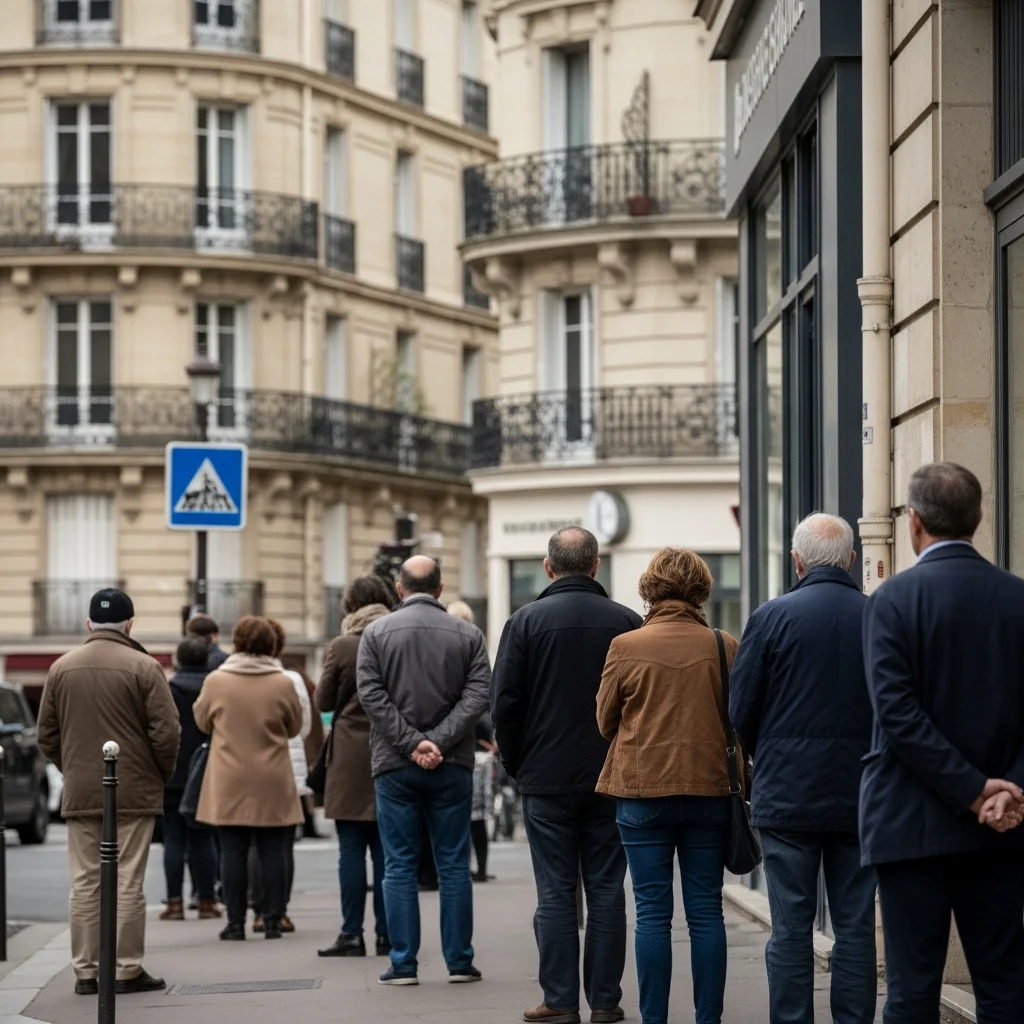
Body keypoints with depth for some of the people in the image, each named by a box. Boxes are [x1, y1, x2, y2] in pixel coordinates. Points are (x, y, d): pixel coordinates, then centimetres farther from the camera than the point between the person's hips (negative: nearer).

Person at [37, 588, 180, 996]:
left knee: (84, 883, 7)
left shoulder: (61, 668, 6)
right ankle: (128, 970, 2)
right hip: (134, 793, -3)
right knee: (128, 883, 1)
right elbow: (165, 733, -10)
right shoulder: (143, 667, -7)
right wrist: (163, 775, 6)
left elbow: (46, 734, 9)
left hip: (80, 793, 3)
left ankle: (85, 971, 8)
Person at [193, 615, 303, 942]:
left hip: (229, 781, 0)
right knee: (273, 851, 5)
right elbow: (295, 727, 7)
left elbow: (203, 722, 9)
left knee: (233, 851, 4)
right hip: (272, 783, 0)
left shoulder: (216, 681, -6)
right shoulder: (283, 684, -6)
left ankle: (235, 923, 4)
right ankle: (272, 921, 5)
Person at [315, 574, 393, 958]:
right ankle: (386, 934, 7)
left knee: (351, 850, 1)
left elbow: (323, 701, 1)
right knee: (386, 850, 6)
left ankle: (352, 934, -1)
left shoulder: (341, 647, -8)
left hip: (351, 758, -3)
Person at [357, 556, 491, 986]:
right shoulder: (467, 634, 3)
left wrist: (411, 742, -10)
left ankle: (403, 963, 1)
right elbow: (477, 696, -7)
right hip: (452, 766, 1)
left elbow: (371, 695, -8)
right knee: (454, 864, 6)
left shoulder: (376, 632, 1)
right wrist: (439, 741, -12)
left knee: (400, 866, 3)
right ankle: (459, 962, 7)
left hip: (395, 767, -1)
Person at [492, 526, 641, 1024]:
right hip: (611, 778, 1)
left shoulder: (526, 621, -4)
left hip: (547, 780, -1)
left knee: (555, 893, 2)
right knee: (606, 891, 6)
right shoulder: (627, 622, 0)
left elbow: (504, 703, -5)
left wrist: (516, 764, 8)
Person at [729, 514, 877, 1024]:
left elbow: (739, 712, -3)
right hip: (861, 798, 2)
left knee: (791, 927, 2)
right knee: (856, 927, 7)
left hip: (788, 794, -2)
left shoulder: (772, 617, -7)